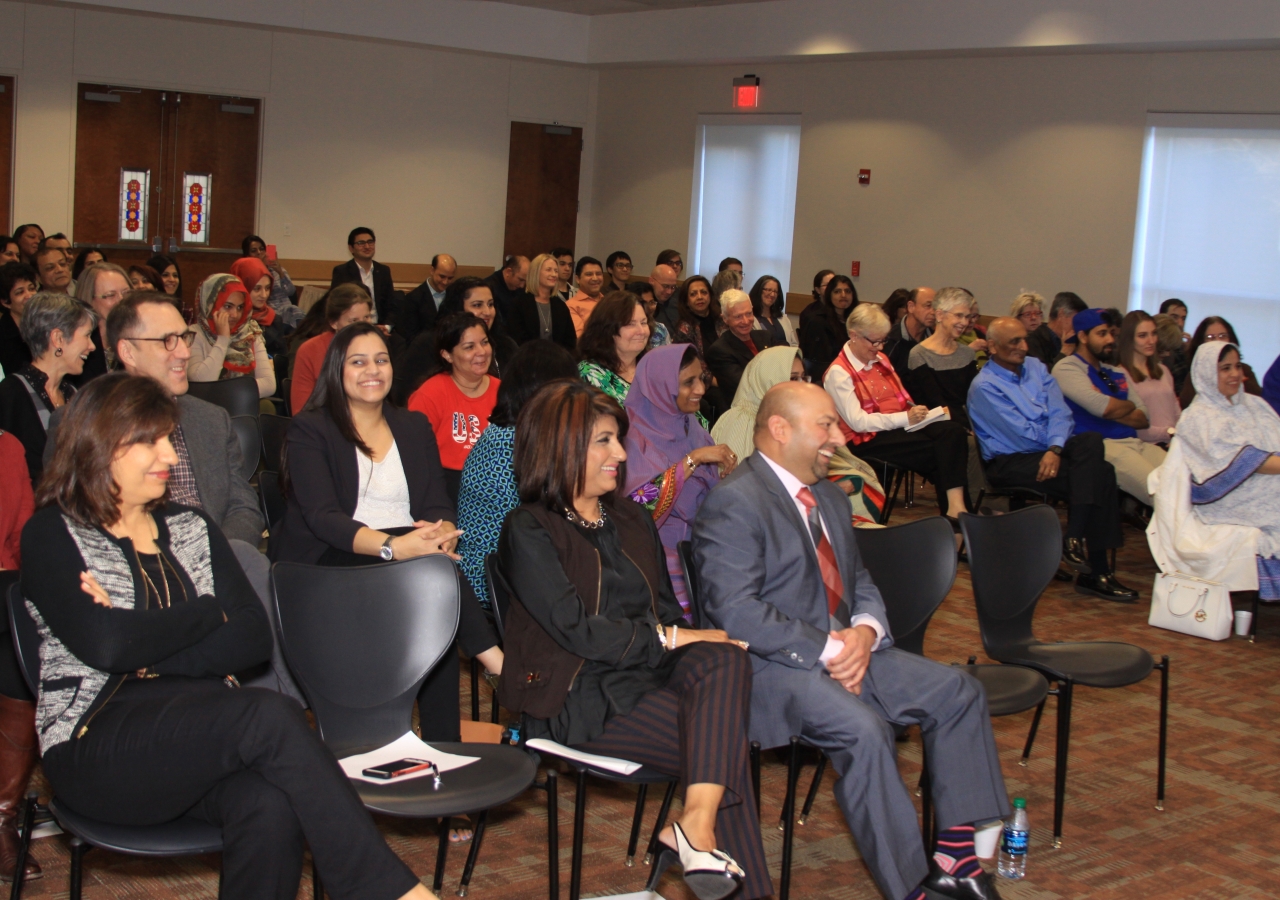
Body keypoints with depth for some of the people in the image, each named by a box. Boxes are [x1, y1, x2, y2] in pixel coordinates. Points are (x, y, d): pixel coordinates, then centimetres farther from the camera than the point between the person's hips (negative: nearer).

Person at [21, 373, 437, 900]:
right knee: (271, 716, -31)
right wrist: (211, 613, -1)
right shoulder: (53, 535, 5)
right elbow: (104, 645, -14)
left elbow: (255, 639, 5)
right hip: (95, 748, -4)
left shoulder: (190, 529, 19)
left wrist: (148, 654, -9)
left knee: (272, 806, -32)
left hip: (204, 731, 4)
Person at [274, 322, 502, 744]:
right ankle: (494, 659, -20)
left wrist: (443, 532, -20)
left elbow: (438, 505, 7)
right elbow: (322, 517, -14)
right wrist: (392, 546, -32)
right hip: (330, 562, -4)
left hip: (407, 551, 4)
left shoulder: (414, 427, 18)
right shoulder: (309, 430, 2)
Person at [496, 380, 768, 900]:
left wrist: (689, 640, -9)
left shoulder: (629, 520, 20)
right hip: (584, 696, -6)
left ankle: (698, 823, -37)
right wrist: (666, 638, -14)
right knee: (723, 738, -24)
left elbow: (665, 608, 14)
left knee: (724, 659, -28)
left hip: (650, 671, 6)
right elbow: (576, 629, -13)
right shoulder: (529, 533, -4)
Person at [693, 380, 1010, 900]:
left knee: (957, 692, -3)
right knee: (863, 729, -32)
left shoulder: (830, 497, 17)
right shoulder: (734, 503, -13)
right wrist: (828, 649, -21)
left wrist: (864, 632, -5)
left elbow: (860, 584, 19)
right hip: (772, 666, -9)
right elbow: (737, 612, -22)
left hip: (845, 650, 9)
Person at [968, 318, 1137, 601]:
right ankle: (1096, 570, -21)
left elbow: (1060, 414, 1)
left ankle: (1076, 542, -26)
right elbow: (1022, 435, -13)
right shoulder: (984, 386, -7)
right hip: (1010, 462, -6)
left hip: (1049, 452, 6)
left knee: (1091, 440, -25)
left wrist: (1055, 449, -17)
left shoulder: (1036, 368, 13)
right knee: (1099, 474, -23)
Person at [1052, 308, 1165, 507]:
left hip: (1134, 442, 8)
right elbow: (1101, 406, -13)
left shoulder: (1117, 372, 24)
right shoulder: (1066, 368, 1)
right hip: (1101, 444, -8)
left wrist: (1114, 409, -3)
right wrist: (1129, 406, 8)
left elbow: (1144, 419, 15)